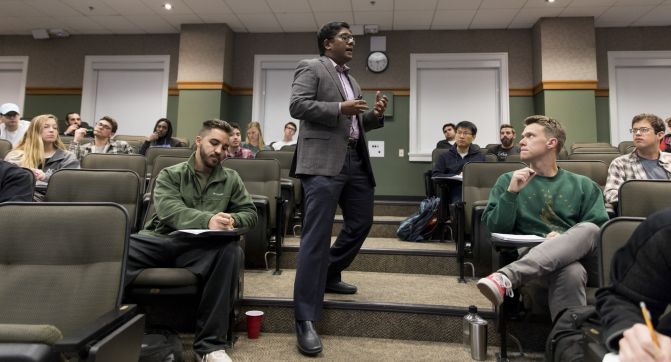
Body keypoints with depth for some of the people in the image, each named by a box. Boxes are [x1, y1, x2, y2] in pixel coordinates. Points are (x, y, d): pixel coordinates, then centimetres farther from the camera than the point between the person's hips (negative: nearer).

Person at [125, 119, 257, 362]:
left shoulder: (231, 179, 17)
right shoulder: (170, 174, 11)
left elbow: (250, 213, 14)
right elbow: (169, 210, -8)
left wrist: (232, 219, -11)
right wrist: (208, 219, -27)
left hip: (201, 248, 1)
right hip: (159, 241, 0)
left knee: (231, 251, -34)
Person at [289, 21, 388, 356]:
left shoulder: (351, 79, 26)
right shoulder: (310, 67, 3)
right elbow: (296, 105, -11)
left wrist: (374, 114, 6)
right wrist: (340, 109, -18)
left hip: (355, 159, 9)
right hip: (323, 161, -9)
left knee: (361, 221, 16)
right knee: (317, 236, -11)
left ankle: (329, 275, 36)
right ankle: (305, 319, -6)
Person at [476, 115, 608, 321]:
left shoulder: (583, 185, 19)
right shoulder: (508, 180, 15)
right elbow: (496, 230, 4)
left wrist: (570, 239, -13)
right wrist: (512, 192, -9)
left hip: (581, 256, 3)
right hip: (531, 258, -2)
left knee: (589, 230, -34)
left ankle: (506, 278, -45)